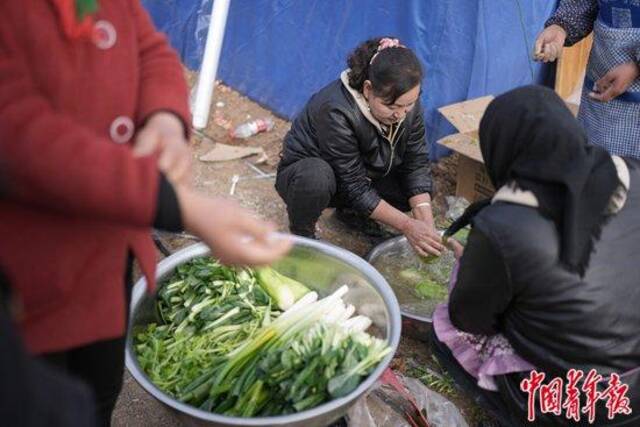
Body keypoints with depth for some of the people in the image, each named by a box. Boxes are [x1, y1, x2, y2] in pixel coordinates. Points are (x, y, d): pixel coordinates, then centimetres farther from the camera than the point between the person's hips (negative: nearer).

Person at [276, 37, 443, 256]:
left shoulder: (408, 102, -17)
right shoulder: (336, 111, -36)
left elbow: (417, 163, -12)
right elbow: (355, 188, -32)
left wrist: (426, 222, -26)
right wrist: (406, 226, -33)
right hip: (303, 175, -6)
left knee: (421, 189, -13)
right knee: (317, 177, -40)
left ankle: (352, 213, 13)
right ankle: (302, 235, -8)